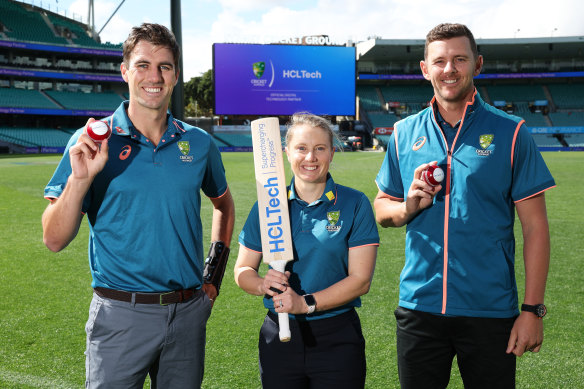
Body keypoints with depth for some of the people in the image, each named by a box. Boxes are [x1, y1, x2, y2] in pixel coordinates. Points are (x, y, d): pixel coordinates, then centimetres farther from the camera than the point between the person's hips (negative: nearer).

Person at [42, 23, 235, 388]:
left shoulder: (199, 143, 3)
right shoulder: (93, 142, -6)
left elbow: (224, 204, 21)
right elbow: (55, 239, -9)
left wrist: (215, 271, 13)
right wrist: (80, 178, -23)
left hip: (188, 313, 3)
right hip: (121, 316, -3)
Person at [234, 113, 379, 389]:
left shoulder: (354, 204, -3)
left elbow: (360, 279, -8)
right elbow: (242, 271, 7)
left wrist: (306, 303, -18)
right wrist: (263, 284, -15)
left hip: (337, 338, -2)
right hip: (279, 336, 2)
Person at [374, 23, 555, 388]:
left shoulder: (510, 132, -3)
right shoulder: (405, 133, 6)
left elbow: (535, 227, -4)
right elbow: (382, 209, 13)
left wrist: (532, 309, -9)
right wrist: (409, 207, -10)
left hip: (490, 312, -2)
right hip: (419, 306, 3)